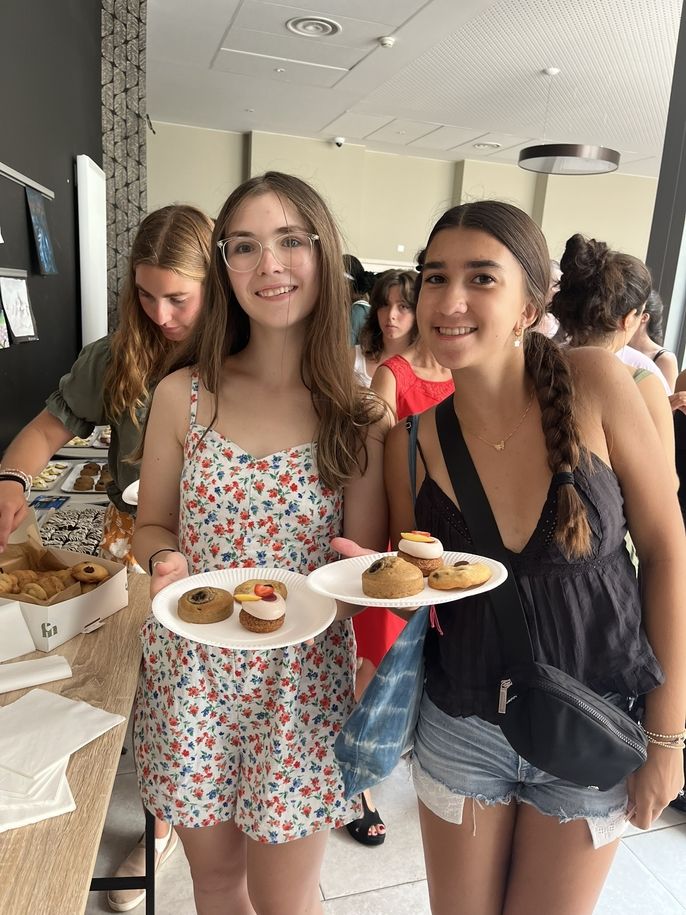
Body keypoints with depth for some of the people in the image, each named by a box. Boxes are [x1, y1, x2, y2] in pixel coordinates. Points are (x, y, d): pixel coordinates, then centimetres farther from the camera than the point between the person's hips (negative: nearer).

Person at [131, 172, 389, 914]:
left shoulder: (358, 415, -9)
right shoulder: (182, 396, -6)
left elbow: (369, 562, -3)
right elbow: (152, 525, 4)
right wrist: (167, 562, -17)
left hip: (301, 678, -1)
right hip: (190, 672, 2)